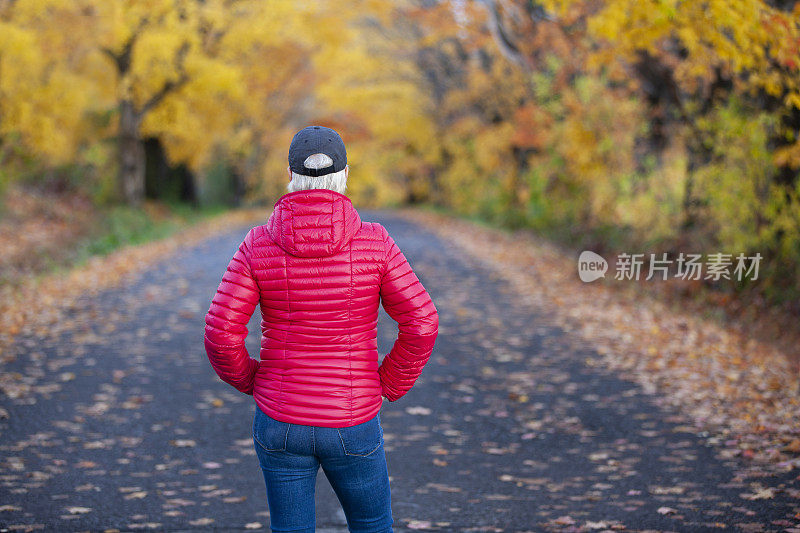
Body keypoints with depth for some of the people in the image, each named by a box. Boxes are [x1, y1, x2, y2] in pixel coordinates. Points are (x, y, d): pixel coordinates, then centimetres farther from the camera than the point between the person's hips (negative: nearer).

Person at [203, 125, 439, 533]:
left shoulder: (259, 244, -10)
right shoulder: (373, 242, -11)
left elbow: (221, 333, -13)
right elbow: (421, 323, -14)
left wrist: (248, 381, 7)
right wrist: (389, 387, 2)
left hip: (281, 423, 1)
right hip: (353, 424, -1)